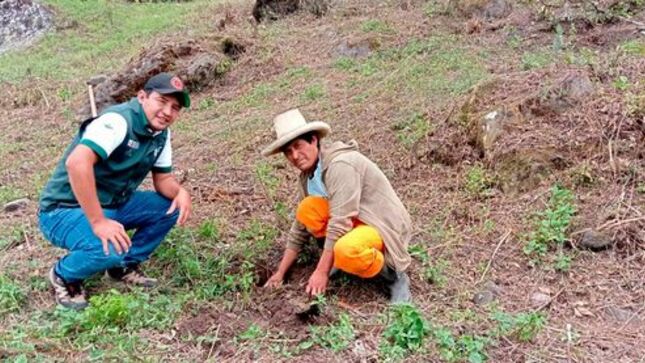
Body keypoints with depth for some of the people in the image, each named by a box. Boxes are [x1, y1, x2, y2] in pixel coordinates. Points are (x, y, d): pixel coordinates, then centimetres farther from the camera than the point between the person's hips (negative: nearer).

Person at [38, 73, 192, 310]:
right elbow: (77, 162, -38)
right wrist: (98, 222, -38)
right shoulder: (119, 120, -25)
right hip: (64, 211, -8)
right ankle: (64, 276, -1)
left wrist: (180, 192, -16)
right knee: (109, 248, -34)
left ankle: (125, 265, 11)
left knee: (171, 206, -2)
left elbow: (163, 178, 8)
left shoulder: (161, 132, 2)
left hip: (112, 205, 8)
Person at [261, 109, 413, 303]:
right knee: (307, 209, -13)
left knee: (346, 251, -37)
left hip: (384, 226, -8)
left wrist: (321, 272, -23)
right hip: (356, 222, 8)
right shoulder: (308, 175, 2)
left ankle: (392, 273, -9)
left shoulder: (341, 164, -24)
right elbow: (300, 228, 8)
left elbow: (339, 223, -27)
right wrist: (280, 273, 7)